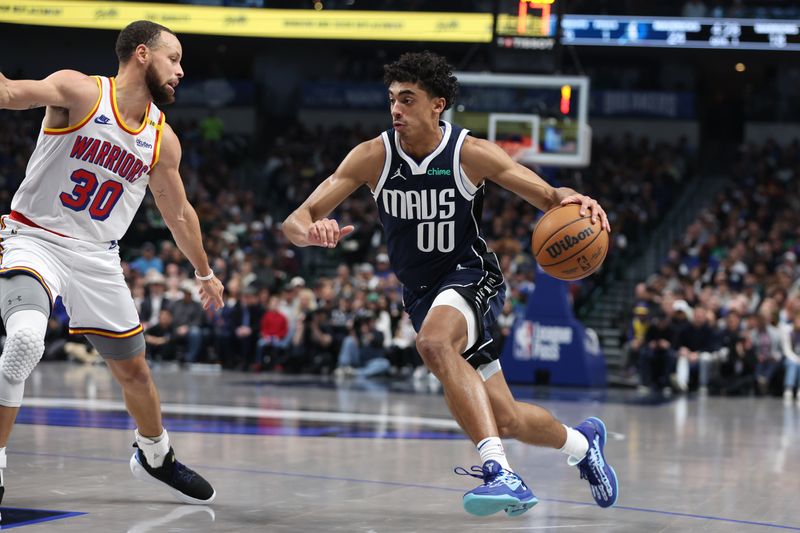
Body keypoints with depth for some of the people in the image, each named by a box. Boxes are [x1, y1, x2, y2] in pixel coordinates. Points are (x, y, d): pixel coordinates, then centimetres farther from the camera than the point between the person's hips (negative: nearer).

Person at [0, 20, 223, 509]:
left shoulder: (163, 139, 3)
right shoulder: (81, 91, -13)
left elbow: (179, 213, 19)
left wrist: (204, 272, 29)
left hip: (97, 257, 6)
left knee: (133, 368, 16)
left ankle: (155, 457, 43)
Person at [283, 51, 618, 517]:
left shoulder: (471, 154, -16)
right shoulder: (374, 157, -11)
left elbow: (548, 197, -10)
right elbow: (296, 222, -13)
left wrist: (573, 201, -35)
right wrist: (313, 232, -38)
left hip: (472, 275, -4)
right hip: (422, 293, 4)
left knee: (434, 342, -39)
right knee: (506, 419, 8)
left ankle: (500, 471, -43)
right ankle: (581, 442, 41)